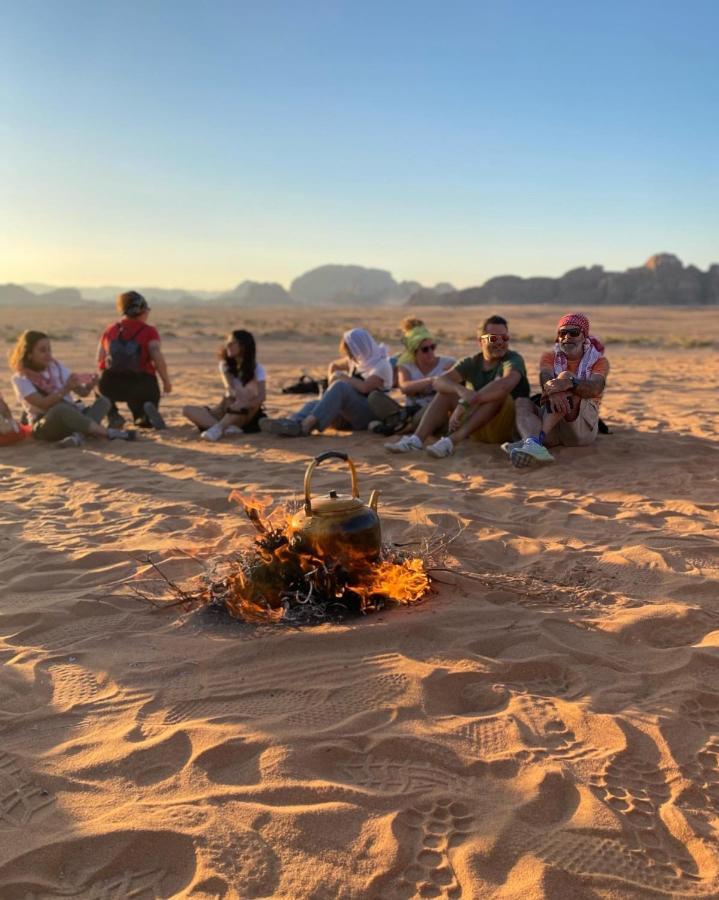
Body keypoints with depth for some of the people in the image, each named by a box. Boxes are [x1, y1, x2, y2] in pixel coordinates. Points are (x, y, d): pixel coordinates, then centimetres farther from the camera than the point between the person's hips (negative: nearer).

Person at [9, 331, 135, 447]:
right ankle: (108, 433, -35)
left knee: (103, 401, -17)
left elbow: (81, 392, 3)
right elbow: (43, 404, -19)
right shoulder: (20, 379, -4)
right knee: (61, 408, -39)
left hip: (72, 416, 6)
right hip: (45, 425, -6)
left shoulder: (57, 367, 11)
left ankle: (79, 435, -43)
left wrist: (89, 386, -20)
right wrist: (65, 389, -33)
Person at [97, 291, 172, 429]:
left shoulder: (109, 331, 12)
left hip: (111, 386, 3)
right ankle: (147, 411, -15)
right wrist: (166, 381, -1)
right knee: (145, 422, 21)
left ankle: (112, 413, 14)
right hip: (142, 385, -2)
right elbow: (158, 359, -13)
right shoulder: (149, 331, -1)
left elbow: (100, 361, 11)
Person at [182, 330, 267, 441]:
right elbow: (230, 387, -15)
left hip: (247, 415, -3)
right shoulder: (225, 364, 3)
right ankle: (229, 428, -37)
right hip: (228, 411, 4)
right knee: (187, 410, -16)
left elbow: (261, 397, -22)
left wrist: (244, 404, -42)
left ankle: (219, 427, -37)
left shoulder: (256, 369, -8)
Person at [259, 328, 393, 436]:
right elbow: (333, 366, 30)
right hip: (348, 415, 7)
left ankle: (306, 425, -50)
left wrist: (342, 377, -10)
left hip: (369, 414, -7)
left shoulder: (381, 365, -8)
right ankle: (290, 423, -52)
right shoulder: (356, 360, 17)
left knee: (340, 387, -32)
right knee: (314, 404, -20)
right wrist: (332, 382, 10)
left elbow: (364, 387, -23)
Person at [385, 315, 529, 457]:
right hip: (478, 431, 4)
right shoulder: (471, 363, 6)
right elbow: (439, 381, -12)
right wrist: (461, 390, -35)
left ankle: (452, 440, -41)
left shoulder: (513, 359, -8)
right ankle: (417, 439, -28)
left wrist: (465, 404, -38)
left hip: (508, 428, -4)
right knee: (446, 391, -8)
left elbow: (506, 383, -32)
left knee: (499, 389, -29)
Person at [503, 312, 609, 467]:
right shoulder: (549, 356, 15)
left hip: (583, 427, -3)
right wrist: (552, 391, -37)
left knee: (565, 376, -25)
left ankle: (536, 439, -44)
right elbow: (545, 377, -10)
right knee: (522, 403, -24)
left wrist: (570, 383, -39)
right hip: (551, 426, 3)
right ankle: (533, 446, -56)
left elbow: (596, 387, -16)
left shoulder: (599, 361, 8)